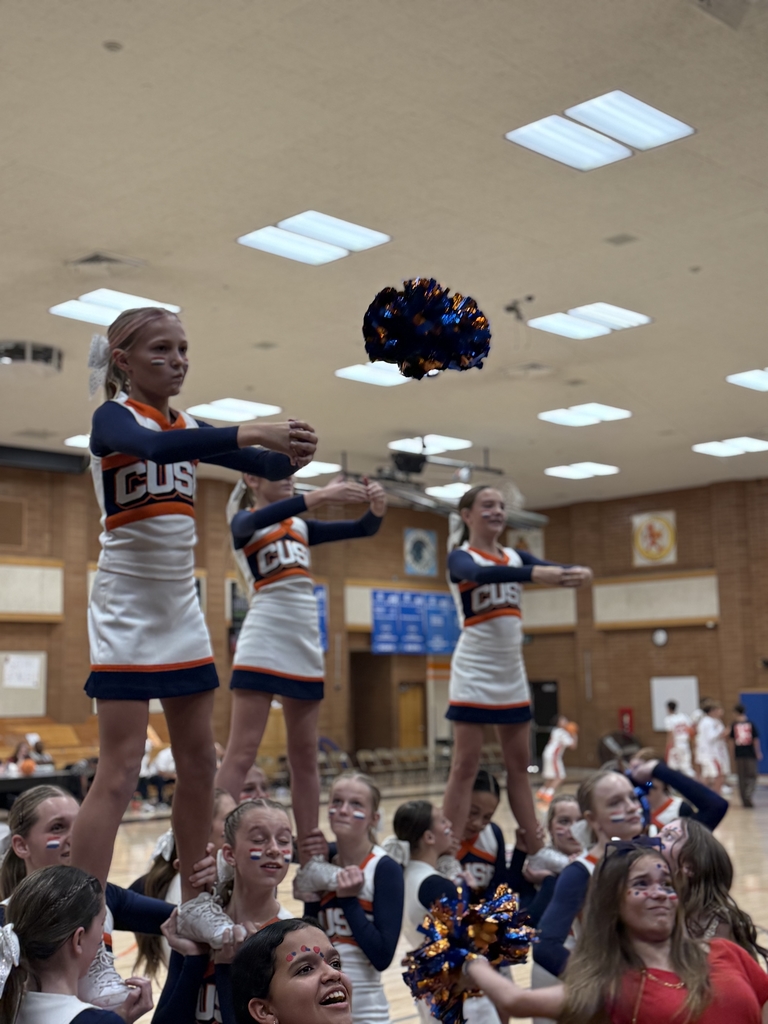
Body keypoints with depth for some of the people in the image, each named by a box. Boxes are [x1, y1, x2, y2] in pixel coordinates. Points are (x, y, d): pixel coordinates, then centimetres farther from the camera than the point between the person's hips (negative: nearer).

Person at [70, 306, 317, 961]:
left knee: (199, 763, 11)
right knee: (120, 772, -10)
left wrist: (291, 457, -20)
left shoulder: (189, 428, 11)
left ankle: (194, 904, 24)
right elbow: (153, 447, -33)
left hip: (182, 612, 7)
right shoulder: (113, 418, -9)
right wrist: (249, 433, -42)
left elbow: (264, 466, 2)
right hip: (127, 613, -7)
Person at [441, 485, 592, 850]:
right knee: (465, 767, -6)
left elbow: (555, 571, -5)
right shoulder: (460, 557, -6)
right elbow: (480, 574, -30)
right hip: (474, 673, -6)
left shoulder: (515, 557, 11)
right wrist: (536, 573, -45)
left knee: (519, 766, 11)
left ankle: (535, 852, 17)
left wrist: (577, 572, -29)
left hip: (512, 674, 6)